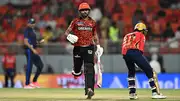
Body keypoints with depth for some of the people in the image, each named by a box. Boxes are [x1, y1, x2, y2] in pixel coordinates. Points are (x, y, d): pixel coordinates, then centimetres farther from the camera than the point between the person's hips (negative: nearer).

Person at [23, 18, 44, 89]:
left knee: (40, 65, 11)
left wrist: (39, 42, 6)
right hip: (29, 51, -10)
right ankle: (27, 84, -4)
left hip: (33, 51, 10)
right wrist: (33, 49, -23)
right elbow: (26, 42, -18)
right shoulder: (27, 31, -10)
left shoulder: (32, 30, 18)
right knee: (29, 67, -8)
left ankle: (34, 82, 18)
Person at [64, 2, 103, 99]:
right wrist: (69, 36, -21)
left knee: (89, 69, -14)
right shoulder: (76, 21, 3)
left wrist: (98, 46, 16)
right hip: (78, 47, 0)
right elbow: (67, 32, 1)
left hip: (89, 47, 0)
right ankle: (77, 72, 44)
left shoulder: (92, 22, 10)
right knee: (77, 69, 5)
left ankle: (89, 89, -22)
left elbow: (95, 34, 22)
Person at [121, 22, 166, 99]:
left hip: (125, 54, 5)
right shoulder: (141, 35, 21)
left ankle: (132, 93, 15)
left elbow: (124, 46, 20)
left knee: (131, 72, 27)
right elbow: (141, 48, 7)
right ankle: (155, 92, -7)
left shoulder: (127, 35, 34)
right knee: (149, 71, 1)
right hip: (135, 52, -5)